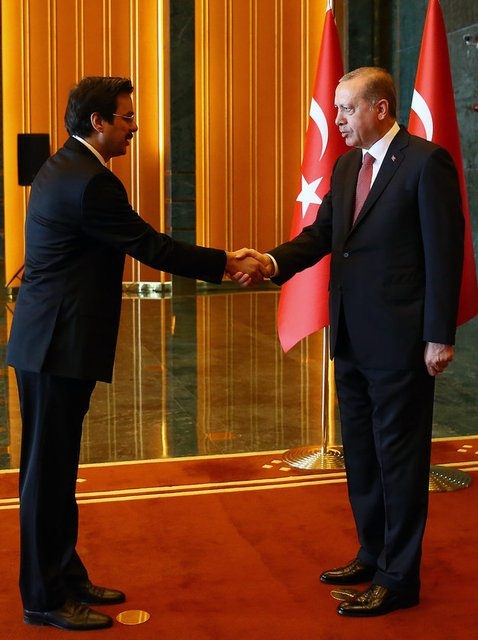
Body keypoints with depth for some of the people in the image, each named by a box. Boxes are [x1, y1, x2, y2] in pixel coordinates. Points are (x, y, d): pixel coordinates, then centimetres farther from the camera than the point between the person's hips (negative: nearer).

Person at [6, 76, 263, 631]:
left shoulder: (64, 168, 14)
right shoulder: (90, 181, -19)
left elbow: (134, 242, 16)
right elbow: (150, 247, -16)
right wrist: (228, 264, -7)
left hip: (49, 341, 10)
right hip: (58, 346, -10)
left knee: (55, 467, 16)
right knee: (48, 471, 0)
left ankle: (66, 578, 28)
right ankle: (45, 598, 12)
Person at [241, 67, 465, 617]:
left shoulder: (426, 162, -12)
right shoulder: (347, 166, 12)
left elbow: (444, 253, -14)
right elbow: (321, 233, 9)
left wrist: (439, 336, -16)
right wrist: (274, 262, -10)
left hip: (399, 340, -8)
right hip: (351, 336, 8)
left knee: (398, 457, 3)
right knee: (360, 452, 18)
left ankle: (398, 578, 16)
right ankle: (372, 554, 34)